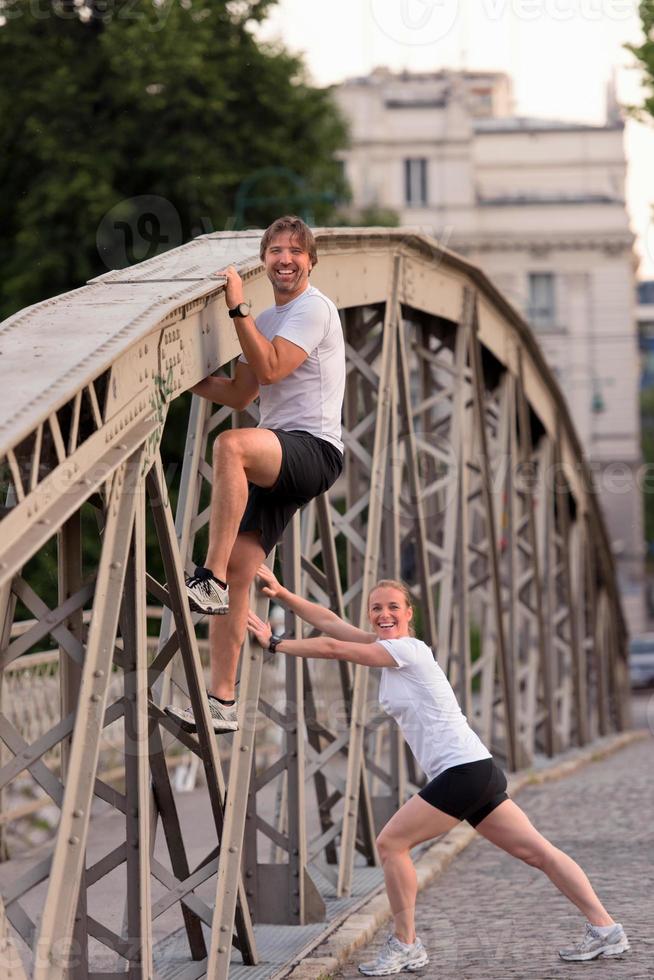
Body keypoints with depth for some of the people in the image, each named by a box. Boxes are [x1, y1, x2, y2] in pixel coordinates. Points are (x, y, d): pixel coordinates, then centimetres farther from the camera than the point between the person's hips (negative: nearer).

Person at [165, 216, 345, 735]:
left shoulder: (314, 308, -4)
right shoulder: (266, 321, 24)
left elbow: (270, 368, -17)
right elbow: (239, 394, 26)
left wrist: (237, 308, -15)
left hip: (313, 451, -9)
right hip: (275, 460, 9)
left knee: (232, 445, -38)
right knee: (238, 573, -1)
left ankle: (211, 576, -37)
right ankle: (222, 703, -1)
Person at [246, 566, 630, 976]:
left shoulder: (407, 649, -9)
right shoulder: (388, 645, 16)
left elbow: (333, 648, -11)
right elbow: (330, 622, 17)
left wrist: (275, 643, -3)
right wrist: (282, 594, 12)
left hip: (464, 770, -10)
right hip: (478, 772, 10)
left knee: (391, 843, -5)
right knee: (537, 851, 6)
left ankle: (406, 946, 1)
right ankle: (605, 929, 5)